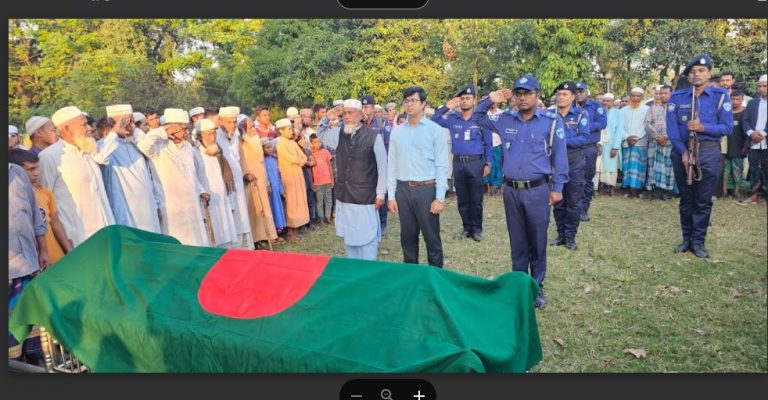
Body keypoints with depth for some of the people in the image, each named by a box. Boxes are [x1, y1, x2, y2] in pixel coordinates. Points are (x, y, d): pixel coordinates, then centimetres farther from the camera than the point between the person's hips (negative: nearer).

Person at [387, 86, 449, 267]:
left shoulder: (435, 130, -3)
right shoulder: (397, 132, 8)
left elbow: (442, 166, -6)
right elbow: (392, 165, 9)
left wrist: (440, 197, -11)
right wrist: (391, 195, 4)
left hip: (426, 188, -3)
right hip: (403, 189, 4)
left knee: (431, 237, 4)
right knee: (407, 237, 13)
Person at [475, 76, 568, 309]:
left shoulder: (552, 121, -4)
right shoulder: (505, 119, 7)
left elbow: (559, 156, -2)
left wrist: (557, 188, -6)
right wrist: (489, 101, 4)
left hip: (538, 190, -3)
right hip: (511, 190, 3)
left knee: (537, 243, 6)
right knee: (517, 242, 13)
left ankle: (537, 287, 21)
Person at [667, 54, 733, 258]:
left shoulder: (721, 96, 2)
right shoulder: (677, 97, 4)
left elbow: (727, 127, -3)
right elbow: (671, 128, -3)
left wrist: (703, 127, -19)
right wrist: (683, 151, -13)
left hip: (708, 152, -1)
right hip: (681, 151, 1)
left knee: (703, 200, 2)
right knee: (686, 199, 9)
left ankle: (698, 241, 10)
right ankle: (686, 238, 19)